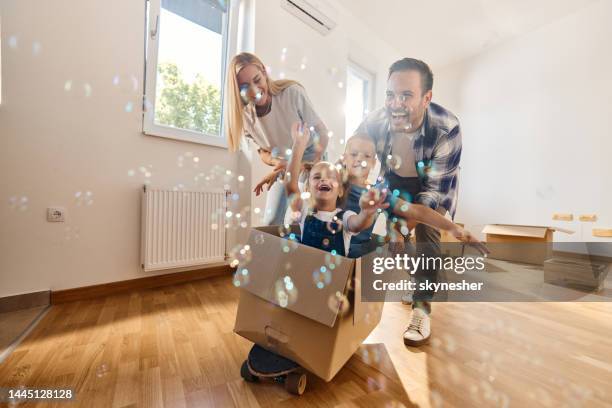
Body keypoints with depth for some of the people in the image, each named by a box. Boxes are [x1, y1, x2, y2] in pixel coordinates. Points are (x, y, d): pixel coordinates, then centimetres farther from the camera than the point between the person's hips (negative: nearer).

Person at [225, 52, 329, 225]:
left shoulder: (293, 92, -24)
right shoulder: (245, 116, -12)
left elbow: (321, 132, -18)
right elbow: (263, 151, -2)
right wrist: (276, 163, -24)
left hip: (311, 158, -3)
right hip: (284, 166, 4)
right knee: (271, 221, 3)